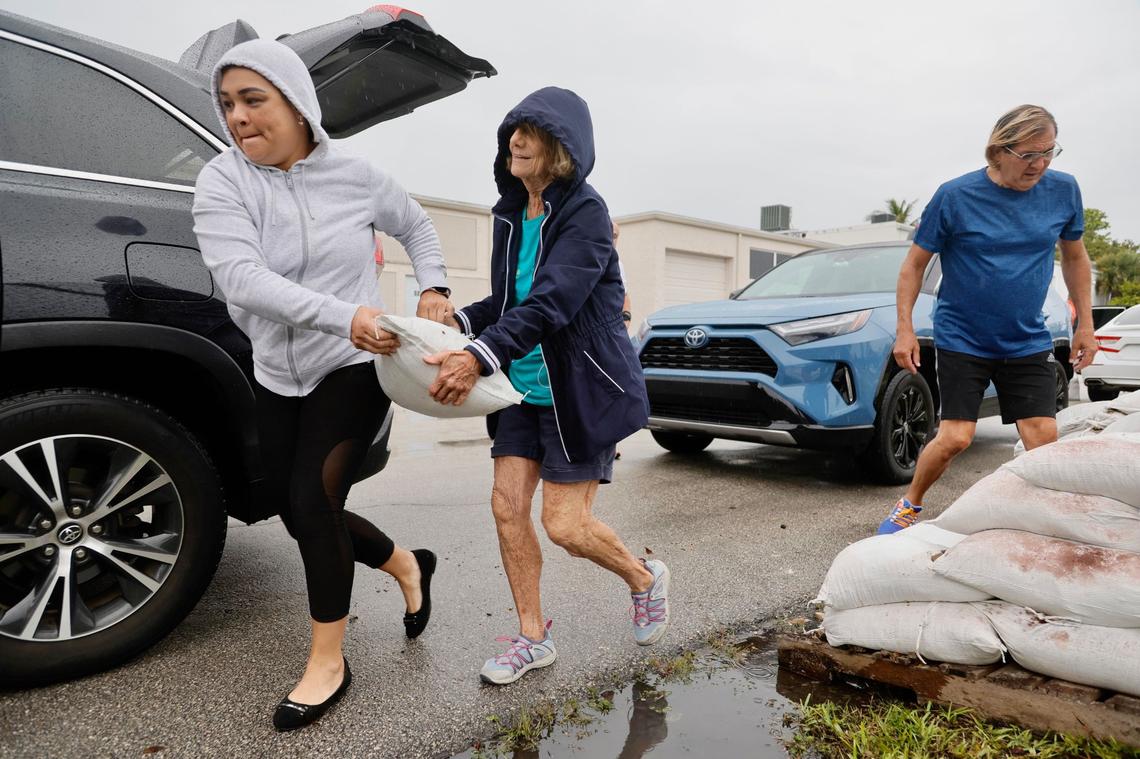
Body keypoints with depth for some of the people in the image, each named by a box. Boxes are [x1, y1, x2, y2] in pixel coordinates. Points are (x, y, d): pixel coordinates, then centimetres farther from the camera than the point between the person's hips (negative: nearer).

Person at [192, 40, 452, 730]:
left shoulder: (354, 176, -5)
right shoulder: (223, 183, -8)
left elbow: (417, 227, 13)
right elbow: (242, 278, -24)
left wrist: (434, 289, -3)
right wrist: (345, 316, -35)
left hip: (354, 370, -3)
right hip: (278, 377, 4)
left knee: (312, 501, -14)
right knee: (305, 514, 11)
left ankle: (328, 665, 7)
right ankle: (409, 567, 39)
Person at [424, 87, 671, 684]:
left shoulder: (584, 213, -15)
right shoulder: (511, 212, 8)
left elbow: (549, 304, -29)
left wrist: (479, 356, -41)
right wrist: (460, 321, -4)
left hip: (581, 389, -7)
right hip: (524, 387, 7)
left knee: (564, 525, -3)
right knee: (507, 505, 3)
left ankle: (646, 579, 28)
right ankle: (532, 637, 22)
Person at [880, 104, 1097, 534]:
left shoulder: (1063, 191, -1)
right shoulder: (955, 196, -12)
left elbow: (1075, 257, 13)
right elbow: (915, 263, -5)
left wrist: (1085, 325, 11)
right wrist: (905, 329, -10)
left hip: (1028, 343, 4)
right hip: (961, 341, -3)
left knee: (1043, 439, -3)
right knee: (955, 437, -6)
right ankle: (909, 505, 18)